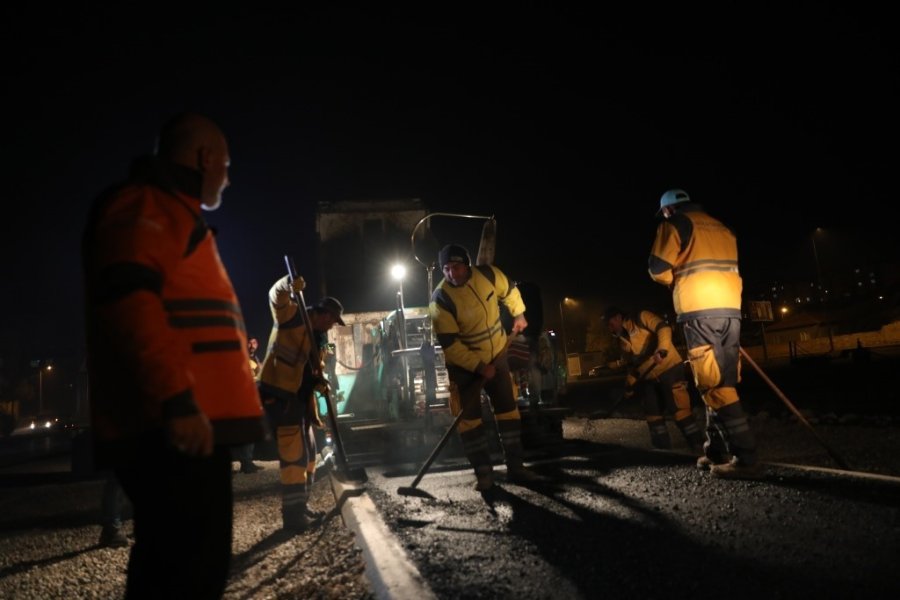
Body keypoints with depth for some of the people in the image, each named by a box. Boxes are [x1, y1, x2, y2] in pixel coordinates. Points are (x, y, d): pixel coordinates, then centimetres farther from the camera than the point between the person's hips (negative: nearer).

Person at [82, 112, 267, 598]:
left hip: (181, 428, 11)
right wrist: (177, 398, -28)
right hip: (175, 429, -11)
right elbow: (128, 297, -22)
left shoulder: (170, 212, 28)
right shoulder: (146, 205, -5)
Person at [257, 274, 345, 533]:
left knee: (307, 451, 14)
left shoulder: (320, 338, 18)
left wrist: (321, 382, 3)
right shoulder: (293, 316, -6)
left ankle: (300, 506, 26)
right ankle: (293, 514, -4)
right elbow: (277, 297, -23)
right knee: (293, 452, -10)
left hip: (300, 395, 10)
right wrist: (289, 285, -41)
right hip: (279, 392, -10)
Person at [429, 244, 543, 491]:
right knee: (469, 417, -2)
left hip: (496, 355, 5)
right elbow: (449, 345, -25)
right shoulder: (441, 300, -26)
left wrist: (518, 315, 14)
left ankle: (515, 466, 19)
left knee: (508, 408, 8)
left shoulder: (488, 274, -13)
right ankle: (483, 472, 10)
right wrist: (479, 367, -24)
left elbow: (509, 291, 10)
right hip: (464, 365, -4)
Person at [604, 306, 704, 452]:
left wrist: (662, 349, -34)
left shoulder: (642, 319, -6)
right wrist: (630, 384, 13)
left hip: (669, 368, -8)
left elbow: (663, 328, -19)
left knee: (680, 408, -11)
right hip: (649, 379, 8)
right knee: (653, 415, 6)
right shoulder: (622, 340, 15)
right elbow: (631, 363, 21)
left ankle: (698, 447, -5)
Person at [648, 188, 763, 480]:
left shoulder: (674, 224, 4)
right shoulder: (721, 227, 25)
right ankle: (716, 451, 18)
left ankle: (745, 458, -13)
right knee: (721, 383, 11)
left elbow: (659, 269, -3)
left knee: (714, 385, -9)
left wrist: (676, 281, 17)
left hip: (700, 312, -7)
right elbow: (730, 269, 23)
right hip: (730, 309, 8)